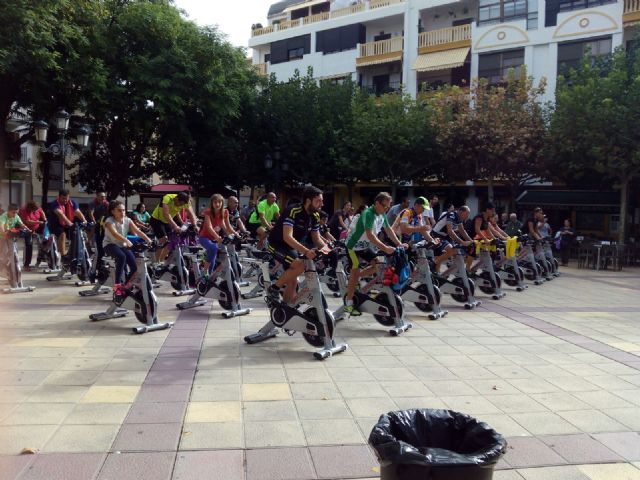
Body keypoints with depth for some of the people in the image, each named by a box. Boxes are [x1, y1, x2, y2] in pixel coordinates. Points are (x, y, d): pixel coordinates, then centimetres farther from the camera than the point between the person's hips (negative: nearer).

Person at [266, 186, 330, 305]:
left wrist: (324, 247, -24)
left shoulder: (315, 216, -4)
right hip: (277, 245, -7)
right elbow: (287, 237, -38)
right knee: (300, 265, -28)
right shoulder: (293, 211, -28)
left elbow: (316, 238, 0)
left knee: (292, 282, 6)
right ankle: (274, 288, -10)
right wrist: (306, 251, -49)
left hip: (293, 247, 8)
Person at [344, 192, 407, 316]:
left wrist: (399, 244, -4)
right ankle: (348, 303, -2)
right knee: (356, 271, -9)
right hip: (355, 246, -8)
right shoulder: (368, 214, -27)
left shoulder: (382, 215, 0)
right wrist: (385, 248, -41)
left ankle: (354, 278, 19)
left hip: (366, 246, 8)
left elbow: (389, 230, 7)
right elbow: (370, 235, -35)